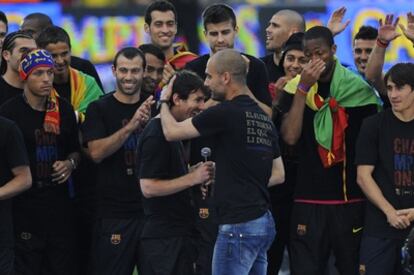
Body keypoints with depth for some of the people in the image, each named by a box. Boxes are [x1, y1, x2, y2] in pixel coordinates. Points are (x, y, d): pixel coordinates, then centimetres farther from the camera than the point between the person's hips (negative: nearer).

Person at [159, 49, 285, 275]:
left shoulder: (225, 113, -12)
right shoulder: (264, 118, 14)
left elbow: (172, 132, -5)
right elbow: (278, 174, 20)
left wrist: (164, 101, 12)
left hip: (238, 224, -9)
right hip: (262, 221, 9)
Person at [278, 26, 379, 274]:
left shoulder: (358, 89, 1)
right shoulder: (295, 89, 3)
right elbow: (290, 137, -10)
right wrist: (302, 89, -13)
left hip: (352, 200, 0)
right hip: (309, 200, 0)